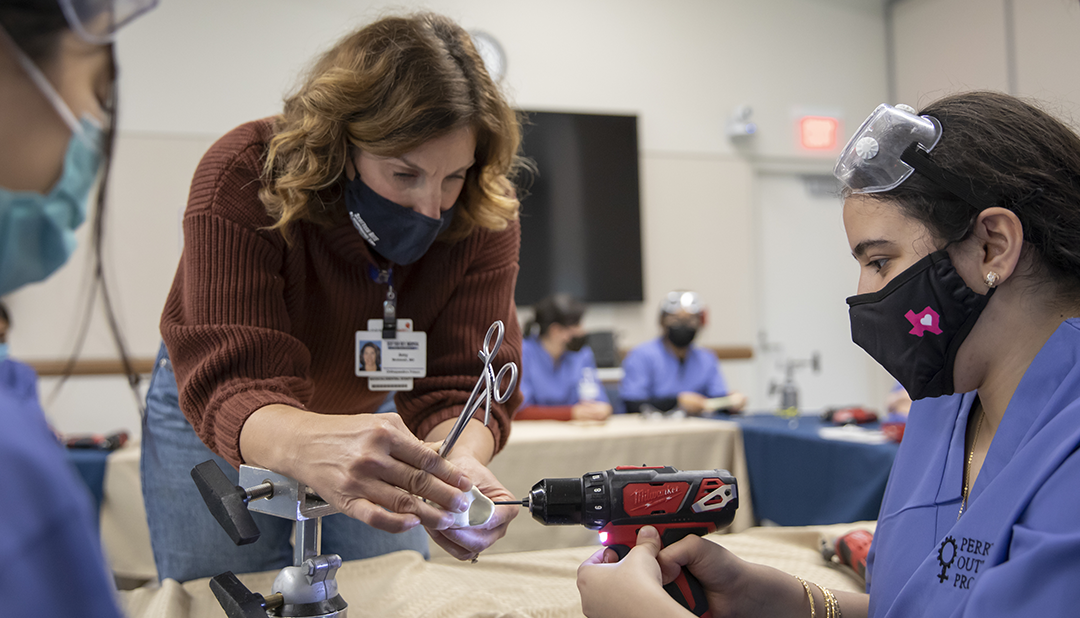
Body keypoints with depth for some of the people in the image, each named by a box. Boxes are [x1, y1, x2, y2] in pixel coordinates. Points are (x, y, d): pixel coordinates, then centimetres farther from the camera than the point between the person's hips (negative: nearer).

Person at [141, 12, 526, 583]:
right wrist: (310, 445, -66)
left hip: (364, 415, 3)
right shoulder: (245, 176, -33)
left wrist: (458, 459, -54)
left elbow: (459, 385, -29)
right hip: (218, 426, -2)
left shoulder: (485, 221, -24)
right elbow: (232, 386, -42)